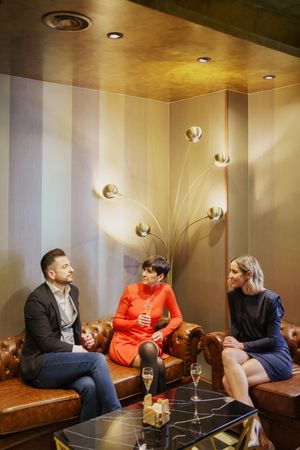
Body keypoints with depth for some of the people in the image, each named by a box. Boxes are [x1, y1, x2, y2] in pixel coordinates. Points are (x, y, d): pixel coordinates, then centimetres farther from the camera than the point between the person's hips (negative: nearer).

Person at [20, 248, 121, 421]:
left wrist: (83, 339, 3)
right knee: (97, 359, -26)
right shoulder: (36, 300, -13)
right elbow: (46, 342, -17)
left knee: (90, 385, -28)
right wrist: (78, 350, -12)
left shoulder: (73, 291, 12)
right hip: (40, 365, -6)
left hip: (67, 358, 6)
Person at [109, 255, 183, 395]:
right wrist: (135, 322, -20)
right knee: (157, 364, -30)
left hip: (147, 341, 2)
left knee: (149, 349, -36)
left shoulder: (165, 290, -5)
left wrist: (163, 332, -11)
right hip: (124, 341, -2)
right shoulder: (131, 290, -8)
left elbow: (177, 317, 7)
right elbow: (116, 322, -1)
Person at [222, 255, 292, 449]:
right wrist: (231, 338, -6)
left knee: (229, 380, -29)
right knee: (227, 354, -31)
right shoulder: (234, 295, 5)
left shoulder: (270, 299, -13)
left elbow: (273, 340, -13)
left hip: (275, 355, -6)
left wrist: (242, 345, -19)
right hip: (250, 352, 6)